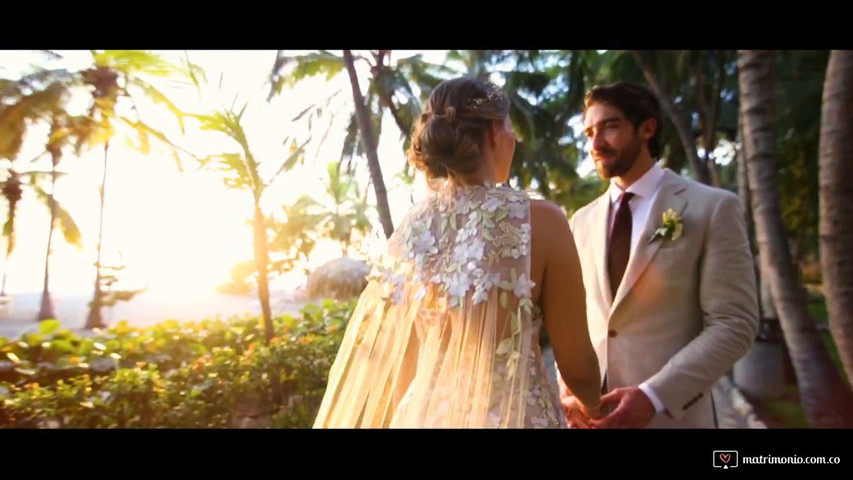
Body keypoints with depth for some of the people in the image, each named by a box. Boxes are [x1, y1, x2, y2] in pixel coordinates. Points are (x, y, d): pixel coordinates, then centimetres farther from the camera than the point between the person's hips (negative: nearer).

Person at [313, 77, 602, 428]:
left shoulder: (408, 229, -4)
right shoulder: (540, 220, -15)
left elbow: (395, 362, 6)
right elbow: (577, 367, -9)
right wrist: (591, 407, 13)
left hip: (426, 412, 4)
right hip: (519, 414, -3)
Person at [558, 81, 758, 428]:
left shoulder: (713, 208, -7)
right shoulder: (582, 221, 6)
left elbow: (734, 323, -11)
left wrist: (653, 396, -20)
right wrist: (567, 383, -5)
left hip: (669, 412, -4)